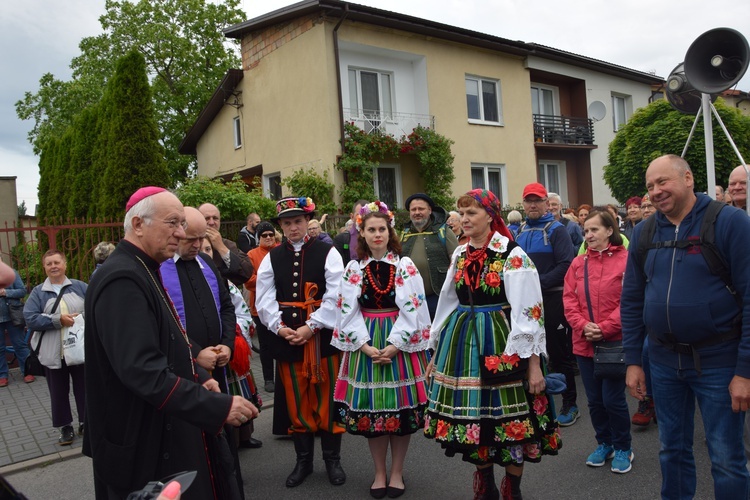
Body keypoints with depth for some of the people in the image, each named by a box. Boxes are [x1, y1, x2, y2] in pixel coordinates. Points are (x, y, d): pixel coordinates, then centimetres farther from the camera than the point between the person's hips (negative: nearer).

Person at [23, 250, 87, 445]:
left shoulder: (80, 287, 4)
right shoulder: (38, 292, 2)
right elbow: (30, 319, -8)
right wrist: (58, 320, -18)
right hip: (53, 353, 0)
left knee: (83, 388, 10)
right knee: (59, 392, 10)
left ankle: (86, 423, 26)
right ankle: (66, 427, 24)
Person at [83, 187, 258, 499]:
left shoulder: (143, 271, 10)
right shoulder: (122, 280, -23)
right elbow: (143, 371, -31)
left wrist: (198, 378, 3)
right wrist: (218, 406, -30)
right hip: (144, 444, -10)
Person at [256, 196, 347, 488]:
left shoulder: (327, 253, -2)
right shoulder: (271, 258, 7)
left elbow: (335, 296, -11)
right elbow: (264, 299, 2)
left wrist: (310, 327, -16)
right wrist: (280, 328, -11)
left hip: (321, 335, -3)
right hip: (286, 337, 3)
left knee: (327, 399, 7)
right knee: (296, 401, 12)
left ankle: (332, 459, 24)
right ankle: (303, 461, 28)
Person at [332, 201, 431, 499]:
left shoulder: (405, 266, 0)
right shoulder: (353, 268, 5)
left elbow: (412, 309, -7)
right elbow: (348, 312, 0)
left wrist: (394, 345, -16)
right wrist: (366, 346, -11)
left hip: (400, 343, -2)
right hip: (366, 344, 2)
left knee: (401, 407, 3)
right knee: (370, 407, 6)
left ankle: (396, 473, 21)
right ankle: (379, 473, 23)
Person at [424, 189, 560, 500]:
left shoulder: (512, 255, -10)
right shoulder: (460, 255, 9)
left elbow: (528, 311, -13)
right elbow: (447, 304, 14)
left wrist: (534, 363, -16)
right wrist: (436, 352, 16)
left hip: (501, 343, -5)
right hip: (462, 343, 6)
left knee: (508, 419, 5)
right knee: (475, 419, 12)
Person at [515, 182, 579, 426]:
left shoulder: (556, 230, -6)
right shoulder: (519, 232, 12)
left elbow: (566, 265, -16)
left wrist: (539, 282, -20)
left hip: (552, 300, -6)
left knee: (559, 354, 3)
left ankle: (569, 404, 16)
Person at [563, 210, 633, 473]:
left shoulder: (626, 260, -6)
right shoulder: (578, 263, 7)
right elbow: (569, 299, 5)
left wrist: (604, 328, -16)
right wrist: (583, 326, -10)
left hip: (615, 341, -4)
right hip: (584, 343, 4)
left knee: (613, 399, -1)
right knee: (594, 399, 13)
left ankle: (623, 448, 23)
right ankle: (604, 444, 33)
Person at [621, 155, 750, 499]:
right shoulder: (643, 232, 4)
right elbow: (631, 300, 8)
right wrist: (632, 360, 6)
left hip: (718, 360, -4)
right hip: (664, 359, 4)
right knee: (672, 449, 17)